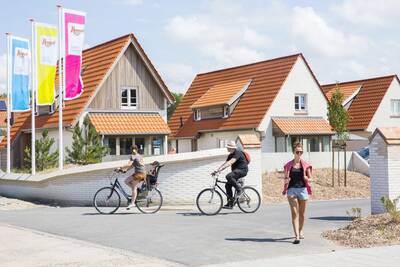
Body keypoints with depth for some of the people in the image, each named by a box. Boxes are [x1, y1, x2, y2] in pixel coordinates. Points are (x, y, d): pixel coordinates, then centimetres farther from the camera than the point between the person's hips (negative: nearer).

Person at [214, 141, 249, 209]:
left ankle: (239, 189, -16)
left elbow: (230, 162, -29)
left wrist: (221, 168, -38)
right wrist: (217, 170, 0)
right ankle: (230, 203, 4)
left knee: (229, 176, -32)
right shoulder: (230, 155, 14)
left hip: (242, 170, -10)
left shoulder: (237, 153, -16)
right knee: (227, 185, 0)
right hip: (236, 170, 10)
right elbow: (225, 163, 13)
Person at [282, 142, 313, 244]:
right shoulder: (288, 165, 5)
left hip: (303, 189, 1)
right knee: (294, 213, -10)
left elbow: (310, 178, 7)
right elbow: (286, 178, 12)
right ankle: (297, 236, -14)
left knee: (302, 213, 12)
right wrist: (286, 180, -10)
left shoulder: (305, 165, 3)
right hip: (292, 190, -1)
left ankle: (300, 231, 35)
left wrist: (307, 179, -15)